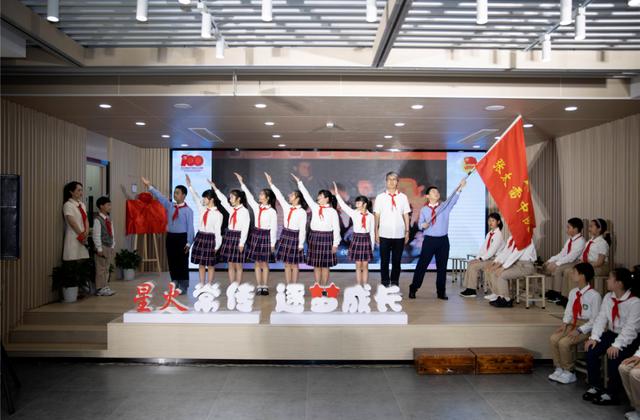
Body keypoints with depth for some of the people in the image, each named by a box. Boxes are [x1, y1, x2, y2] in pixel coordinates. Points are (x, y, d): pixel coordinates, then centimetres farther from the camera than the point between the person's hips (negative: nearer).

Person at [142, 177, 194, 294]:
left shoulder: (188, 210, -8)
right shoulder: (170, 206, 8)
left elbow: (190, 227, -10)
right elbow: (159, 197, 5)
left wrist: (188, 243, -13)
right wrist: (149, 186, -3)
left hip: (182, 238, -5)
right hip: (171, 237, 5)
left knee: (182, 263, 1)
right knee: (172, 262, 10)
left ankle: (183, 287, 10)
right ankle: (175, 285, 20)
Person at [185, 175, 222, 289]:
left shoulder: (217, 214, -10)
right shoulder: (202, 209, 6)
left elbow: (217, 230, -10)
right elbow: (195, 198, 10)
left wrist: (217, 246, -10)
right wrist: (189, 185, 3)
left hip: (210, 238, -6)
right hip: (200, 237, 6)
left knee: (210, 264, 4)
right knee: (201, 263, 11)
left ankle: (209, 285, 12)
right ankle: (201, 283, 20)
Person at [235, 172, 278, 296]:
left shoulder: (272, 212, -9)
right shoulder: (256, 207, 5)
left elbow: (273, 228, -8)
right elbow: (249, 196, 11)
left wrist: (272, 243, -9)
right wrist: (242, 182, 10)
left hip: (266, 236, -5)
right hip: (255, 235, 5)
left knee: (264, 263, 1)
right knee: (257, 263, 7)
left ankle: (265, 287, 10)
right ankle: (259, 286, 13)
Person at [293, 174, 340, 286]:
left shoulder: (332, 211, -4)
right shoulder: (315, 207, 7)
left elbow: (336, 229, -4)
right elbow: (306, 195, 8)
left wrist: (335, 244, -7)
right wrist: (299, 182, 6)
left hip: (327, 238, -4)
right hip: (314, 237, 4)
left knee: (325, 265, 3)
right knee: (316, 265, 7)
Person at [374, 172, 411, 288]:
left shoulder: (403, 197, 5)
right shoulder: (380, 197, 3)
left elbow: (406, 215, 7)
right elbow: (377, 216, 3)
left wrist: (407, 232, 3)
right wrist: (376, 232, -1)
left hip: (399, 235, 1)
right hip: (384, 234, -1)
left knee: (397, 261, 8)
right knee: (384, 260, 4)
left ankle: (395, 284, 18)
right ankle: (385, 284, 14)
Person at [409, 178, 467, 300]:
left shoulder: (445, 206, 5)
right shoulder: (424, 210, 6)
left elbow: (453, 200, -12)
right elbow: (420, 224, 6)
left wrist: (460, 188, -27)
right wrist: (423, 225, -18)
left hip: (443, 240, 1)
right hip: (429, 240, -1)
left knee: (442, 266, 6)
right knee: (422, 265, -1)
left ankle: (441, 292, 16)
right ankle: (413, 289, 7)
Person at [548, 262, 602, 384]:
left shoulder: (594, 295, -18)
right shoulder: (573, 292, 5)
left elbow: (595, 319, -15)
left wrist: (579, 330, -20)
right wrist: (565, 323, -5)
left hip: (587, 327, -7)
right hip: (574, 323, 7)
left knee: (564, 342, -24)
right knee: (553, 338, -13)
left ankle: (568, 373, -4)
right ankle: (559, 369, 1)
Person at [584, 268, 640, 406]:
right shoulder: (608, 298, 0)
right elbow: (601, 318, -3)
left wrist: (617, 345, -32)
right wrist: (594, 337, -15)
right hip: (611, 333, 6)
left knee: (614, 356, -29)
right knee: (591, 350, -14)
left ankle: (611, 394, -11)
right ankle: (594, 386, 1)